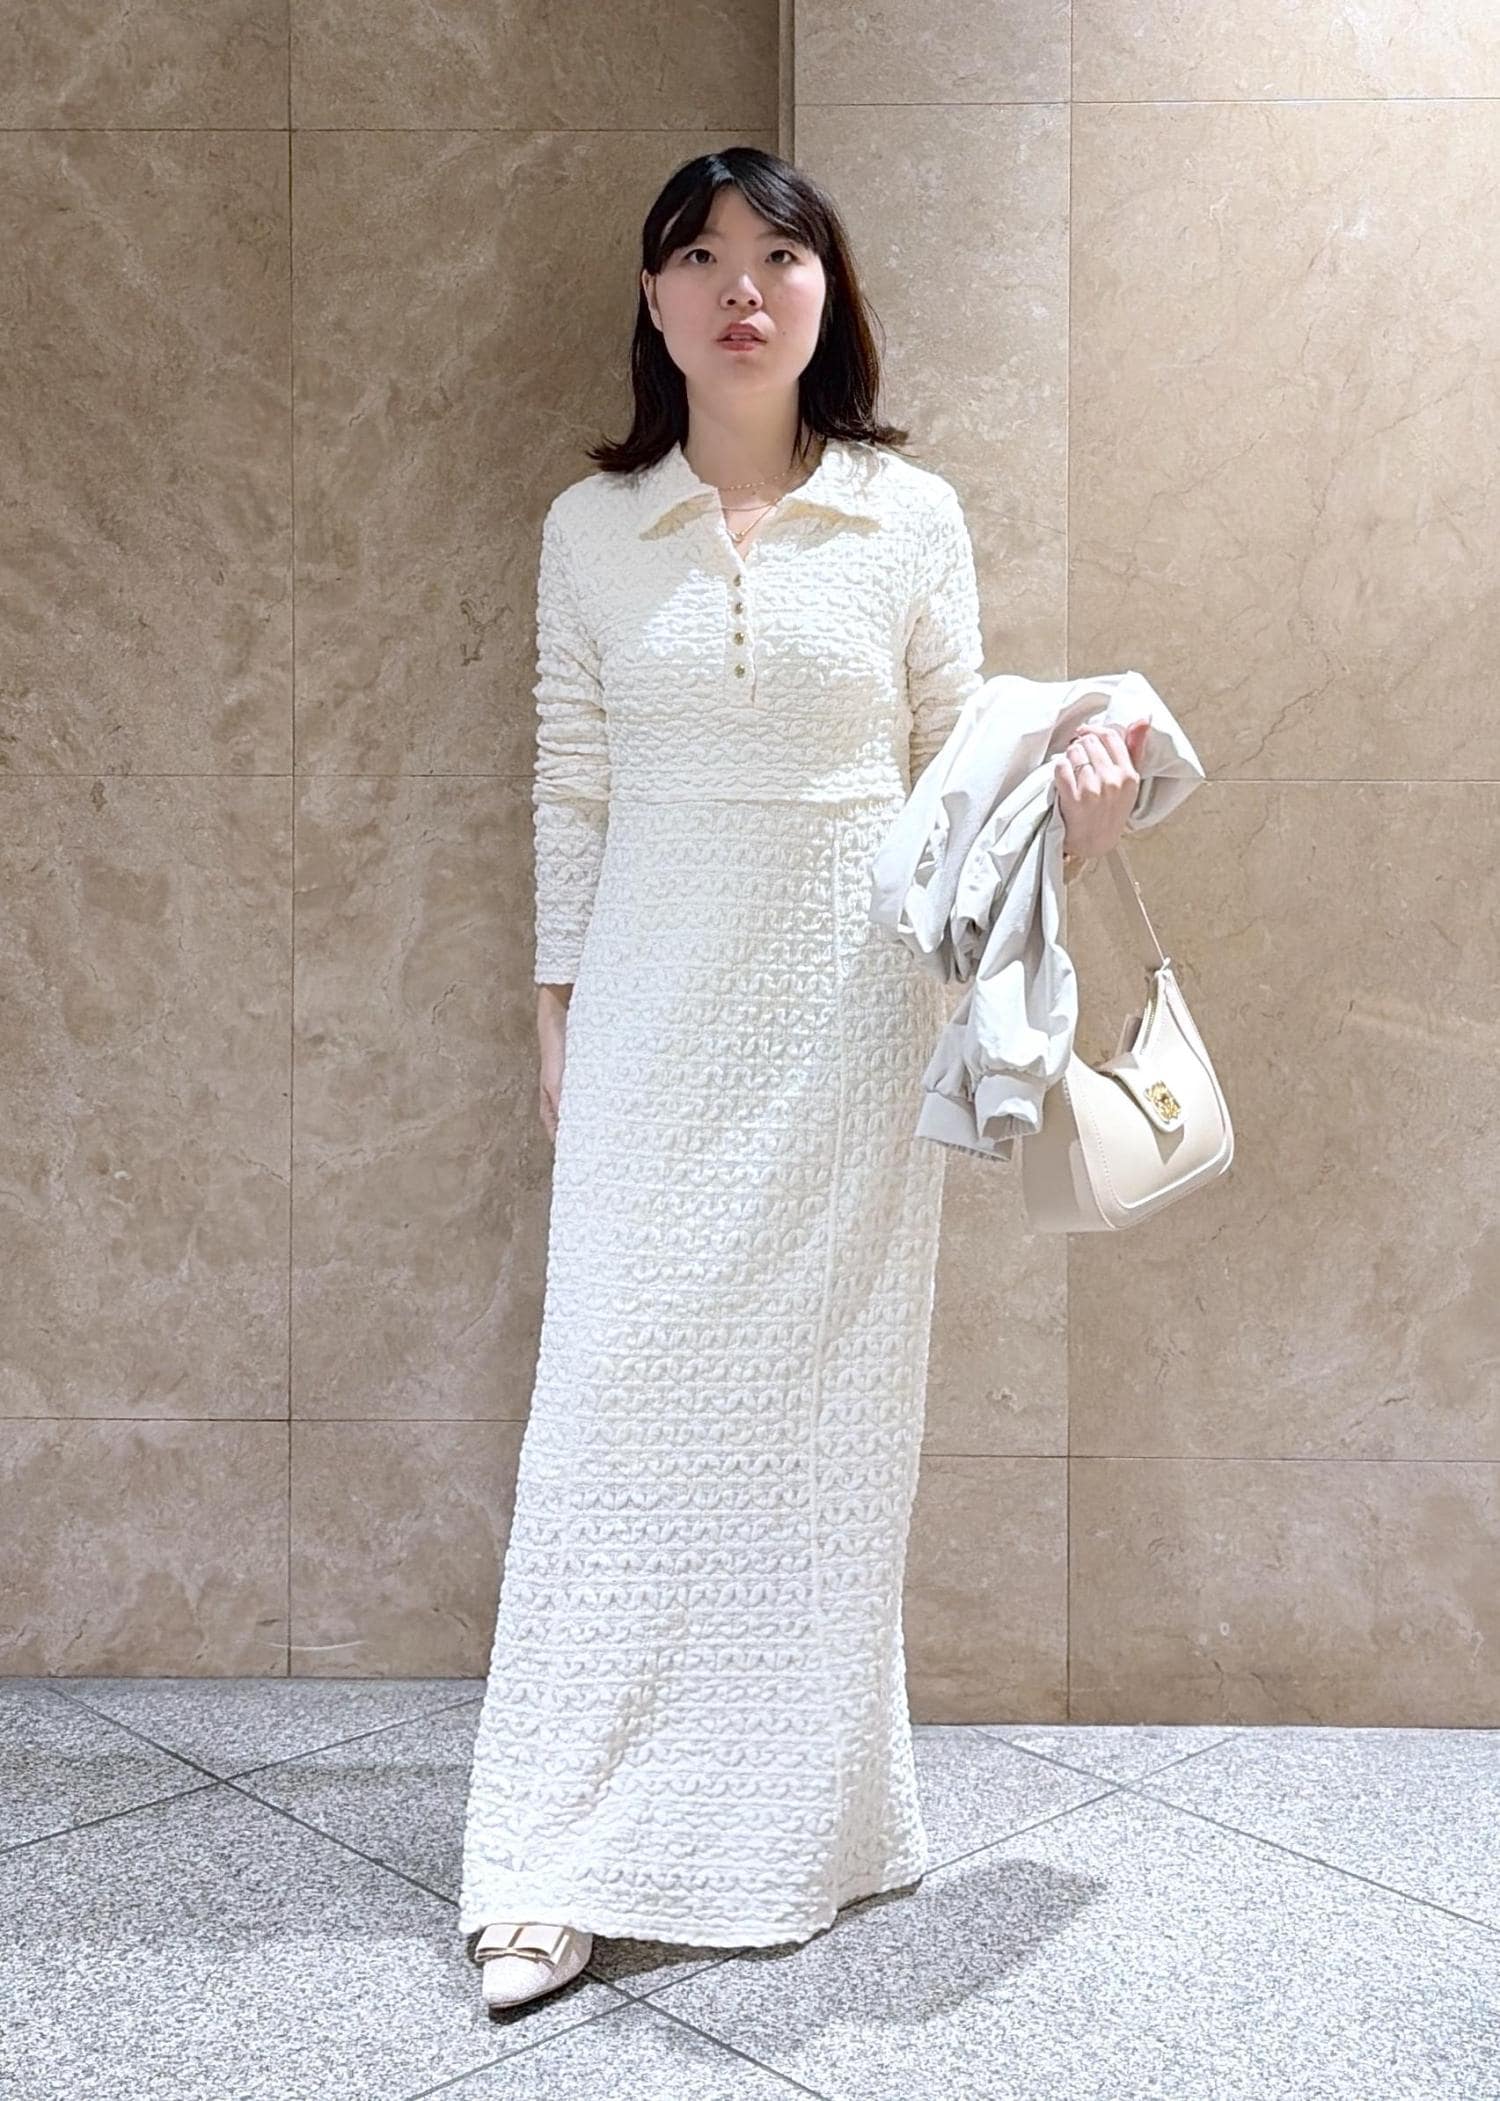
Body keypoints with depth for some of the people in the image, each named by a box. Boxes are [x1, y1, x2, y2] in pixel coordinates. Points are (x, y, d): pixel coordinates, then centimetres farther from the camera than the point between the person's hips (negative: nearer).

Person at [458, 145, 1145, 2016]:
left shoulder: (910, 515, 2)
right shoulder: (589, 526, 5)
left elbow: (956, 764, 6)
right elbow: (569, 787, 8)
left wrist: (1062, 809, -14)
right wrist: (556, 1004, 6)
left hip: (847, 1015, 0)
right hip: (654, 1017, 1)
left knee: (824, 1403, 5)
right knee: (617, 1402, 0)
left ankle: (799, 1824, 21)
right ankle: (563, 1866, 8)